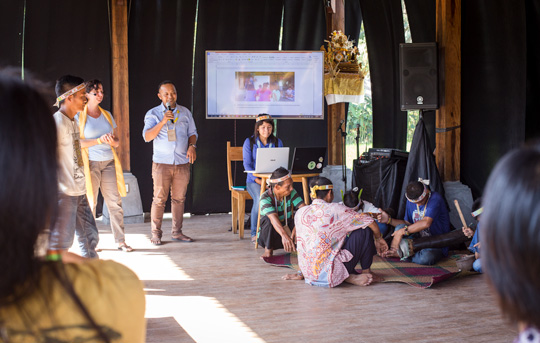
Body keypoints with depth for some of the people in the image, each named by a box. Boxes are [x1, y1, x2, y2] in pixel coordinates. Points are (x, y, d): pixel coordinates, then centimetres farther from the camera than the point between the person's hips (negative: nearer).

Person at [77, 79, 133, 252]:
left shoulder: (107, 115, 16)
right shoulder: (79, 116, 1)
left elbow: (117, 141, 17)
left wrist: (113, 141, -6)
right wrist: (99, 140, -18)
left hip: (109, 162, 4)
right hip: (90, 164, -4)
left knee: (115, 202, -1)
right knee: (90, 204, -1)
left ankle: (120, 241, 4)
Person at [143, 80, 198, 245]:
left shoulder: (185, 112, 11)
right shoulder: (153, 114, 1)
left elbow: (192, 133, 17)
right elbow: (147, 136, -10)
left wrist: (192, 146, -3)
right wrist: (162, 122, -22)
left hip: (182, 162, 3)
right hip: (162, 163, -3)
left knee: (179, 199, 6)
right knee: (159, 199, -5)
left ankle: (176, 232, 14)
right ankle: (156, 234, 3)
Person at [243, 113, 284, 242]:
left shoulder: (277, 142, 10)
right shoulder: (249, 142, 3)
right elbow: (247, 165, -4)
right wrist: (258, 180, -18)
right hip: (254, 180, -2)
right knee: (260, 198, -34)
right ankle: (255, 233, -20)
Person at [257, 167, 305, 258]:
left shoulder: (291, 193, -10)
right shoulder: (265, 198, -24)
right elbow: (273, 217, -42)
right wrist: (284, 235, -60)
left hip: (287, 230, 3)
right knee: (267, 219, -36)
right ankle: (268, 250, -16)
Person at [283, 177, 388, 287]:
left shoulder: (299, 213, 8)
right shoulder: (335, 209, -6)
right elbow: (370, 222, -2)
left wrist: (301, 274, 29)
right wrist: (379, 239, 18)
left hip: (308, 273, 7)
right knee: (364, 230, 3)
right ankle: (366, 272, 14)